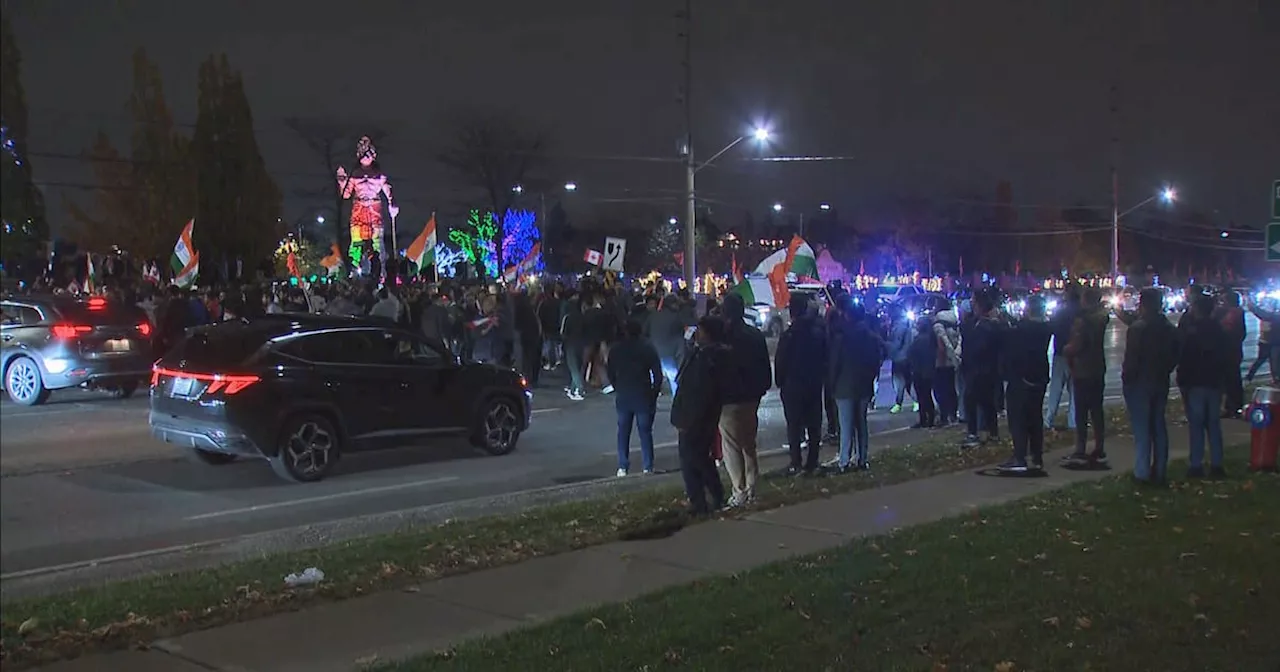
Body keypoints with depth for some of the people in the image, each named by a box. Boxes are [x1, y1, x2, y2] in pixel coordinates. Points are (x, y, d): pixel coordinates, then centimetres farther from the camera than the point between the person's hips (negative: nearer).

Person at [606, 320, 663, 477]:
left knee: (623, 432, 10)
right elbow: (658, 375, -6)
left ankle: (622, 467, 8)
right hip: (643, 397, -1)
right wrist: (654, 394, 4)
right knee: (645, 432, 5)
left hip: (623, 397, 1)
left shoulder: (615, 350, 0)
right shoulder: (648, 349, -5)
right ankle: (647, 467, 4)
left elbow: (610, 374, 4)